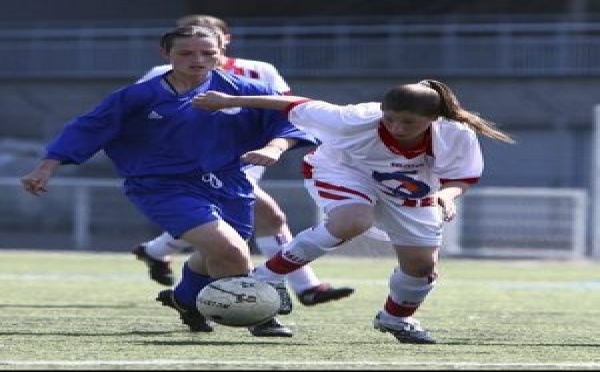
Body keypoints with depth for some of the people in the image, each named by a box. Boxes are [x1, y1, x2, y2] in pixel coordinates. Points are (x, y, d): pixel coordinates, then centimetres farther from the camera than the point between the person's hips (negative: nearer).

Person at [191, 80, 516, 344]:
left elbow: (461, 177, -15)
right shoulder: (357, 120, -38)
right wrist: (229, 102, -20)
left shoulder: (457, 136, -32)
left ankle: (396, 317, 37)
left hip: (411, 192, 4)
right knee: (352, 222, -35)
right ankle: (267, 275, -22)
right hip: (342, 173, -4)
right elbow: (297, 106, -26)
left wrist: (447, 194, -40)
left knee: (422, 263, 2)